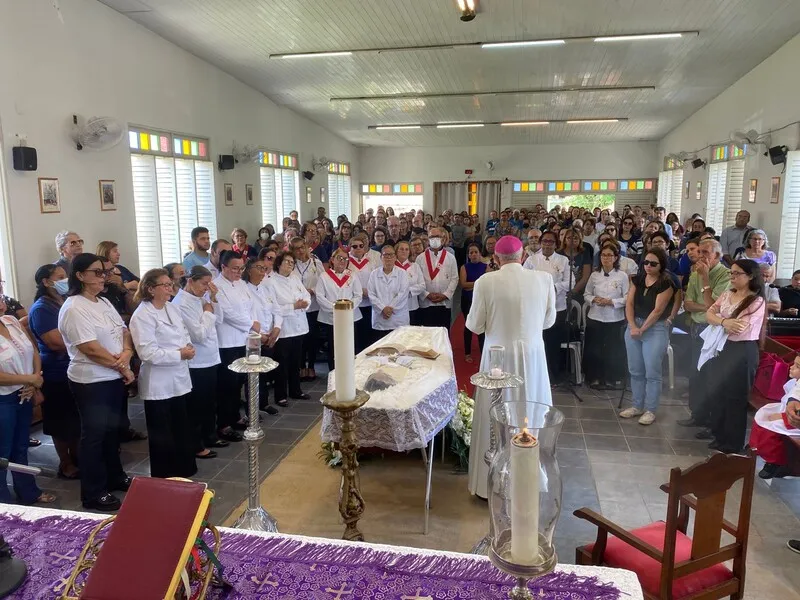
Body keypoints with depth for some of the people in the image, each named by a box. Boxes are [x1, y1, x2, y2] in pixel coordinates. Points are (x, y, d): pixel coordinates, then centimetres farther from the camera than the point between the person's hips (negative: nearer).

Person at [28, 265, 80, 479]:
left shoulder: (67, 302, 9)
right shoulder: (41, 308, -14)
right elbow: (56, 342, -22)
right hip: (57, 373, -7)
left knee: (77, 419, 16)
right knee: (61, 422, 6)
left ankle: (76, 456, 31)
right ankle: (65, 464, 19)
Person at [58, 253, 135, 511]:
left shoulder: (104, 303, 9)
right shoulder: (73, 308, -17)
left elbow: (123, 330, 8)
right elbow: (90, 348, -22)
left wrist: (127, 353, -13)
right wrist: (121, 366, -14)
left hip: (115, 378, 8)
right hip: (92, 382, -8)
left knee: (112, 430, 20)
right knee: (94, 435, 3)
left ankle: (115, 477, 36)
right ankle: (93, 493, 16)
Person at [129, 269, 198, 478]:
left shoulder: (173, 309, 9)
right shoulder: (142, 316, -15)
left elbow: (184, 335, 17)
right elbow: (148, 353, -23)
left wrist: (188, 347, -5)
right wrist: (179, 354, -19)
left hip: (179, 379, 7)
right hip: (159, 385, -7)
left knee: (182, 429, 17)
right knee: (162, 435, 7)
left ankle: (184, 471, 33)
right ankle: (163, 477, 22)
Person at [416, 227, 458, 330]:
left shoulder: (450, 258, 6)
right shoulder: (420, 258, 3)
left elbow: (454, 278, 3)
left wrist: (445, 295, -7)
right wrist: (427, 295, -10)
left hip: (445, 303, 1)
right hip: (426, 303, -1)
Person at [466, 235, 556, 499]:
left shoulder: (486, 282, -11)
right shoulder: (544, 279, -5)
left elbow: (475, 326, -5)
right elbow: (549, 321, 6)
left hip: (499, 356, -2)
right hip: (532, 355, 2)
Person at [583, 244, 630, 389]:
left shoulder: (622, 276, -5)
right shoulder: (594, 275, 3)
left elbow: (627, 298, -6)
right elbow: (586, 295, 9)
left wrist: (611, 302, -17)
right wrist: (593, 299, -11)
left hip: (615, 319, -2)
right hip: (595, 317, 2)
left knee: (613, 350, 6)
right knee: (593, 349, 6)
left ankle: (611, 379, 21)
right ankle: (595, 378, 21)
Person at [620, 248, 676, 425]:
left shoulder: (666, 283, -10)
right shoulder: (637, 279, 7)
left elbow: (658, 310, -14)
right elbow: (629, 303, 2)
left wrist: (642, 329, -11)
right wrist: (632, 326, -9)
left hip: (655, 329, -5)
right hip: (634, 326, 5)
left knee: (652, 372, -2)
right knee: (635, 370, 11)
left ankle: (650, 410, 9)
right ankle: (637, 405, 22)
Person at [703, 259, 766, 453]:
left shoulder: (757, 302, -13)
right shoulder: (727, 294, 8)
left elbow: (739, 329, -21)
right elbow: (709, 313, 1)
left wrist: (717, 319, -8)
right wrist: (724, 321, -18)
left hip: (742, 352, -7)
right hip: (722, 348, 7)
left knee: (734, 397, 4)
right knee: (716, 391, 14)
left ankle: (732, 443, 20)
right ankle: (720, 435, 32)